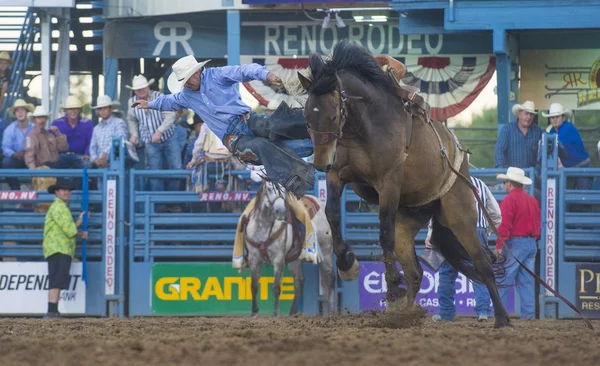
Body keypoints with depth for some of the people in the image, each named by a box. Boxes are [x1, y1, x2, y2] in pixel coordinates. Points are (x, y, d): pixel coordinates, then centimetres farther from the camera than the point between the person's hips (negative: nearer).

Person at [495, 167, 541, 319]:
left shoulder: (509, 200, -10)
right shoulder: (533, 201, 14)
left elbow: (504, 225, -16)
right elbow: (538, 224, 18)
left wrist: (499, 245, -16)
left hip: (514, 244, -8)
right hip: (531, 244, 8)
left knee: (503, 282, -5)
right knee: (527, 281, 8)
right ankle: (528, 313, 5)